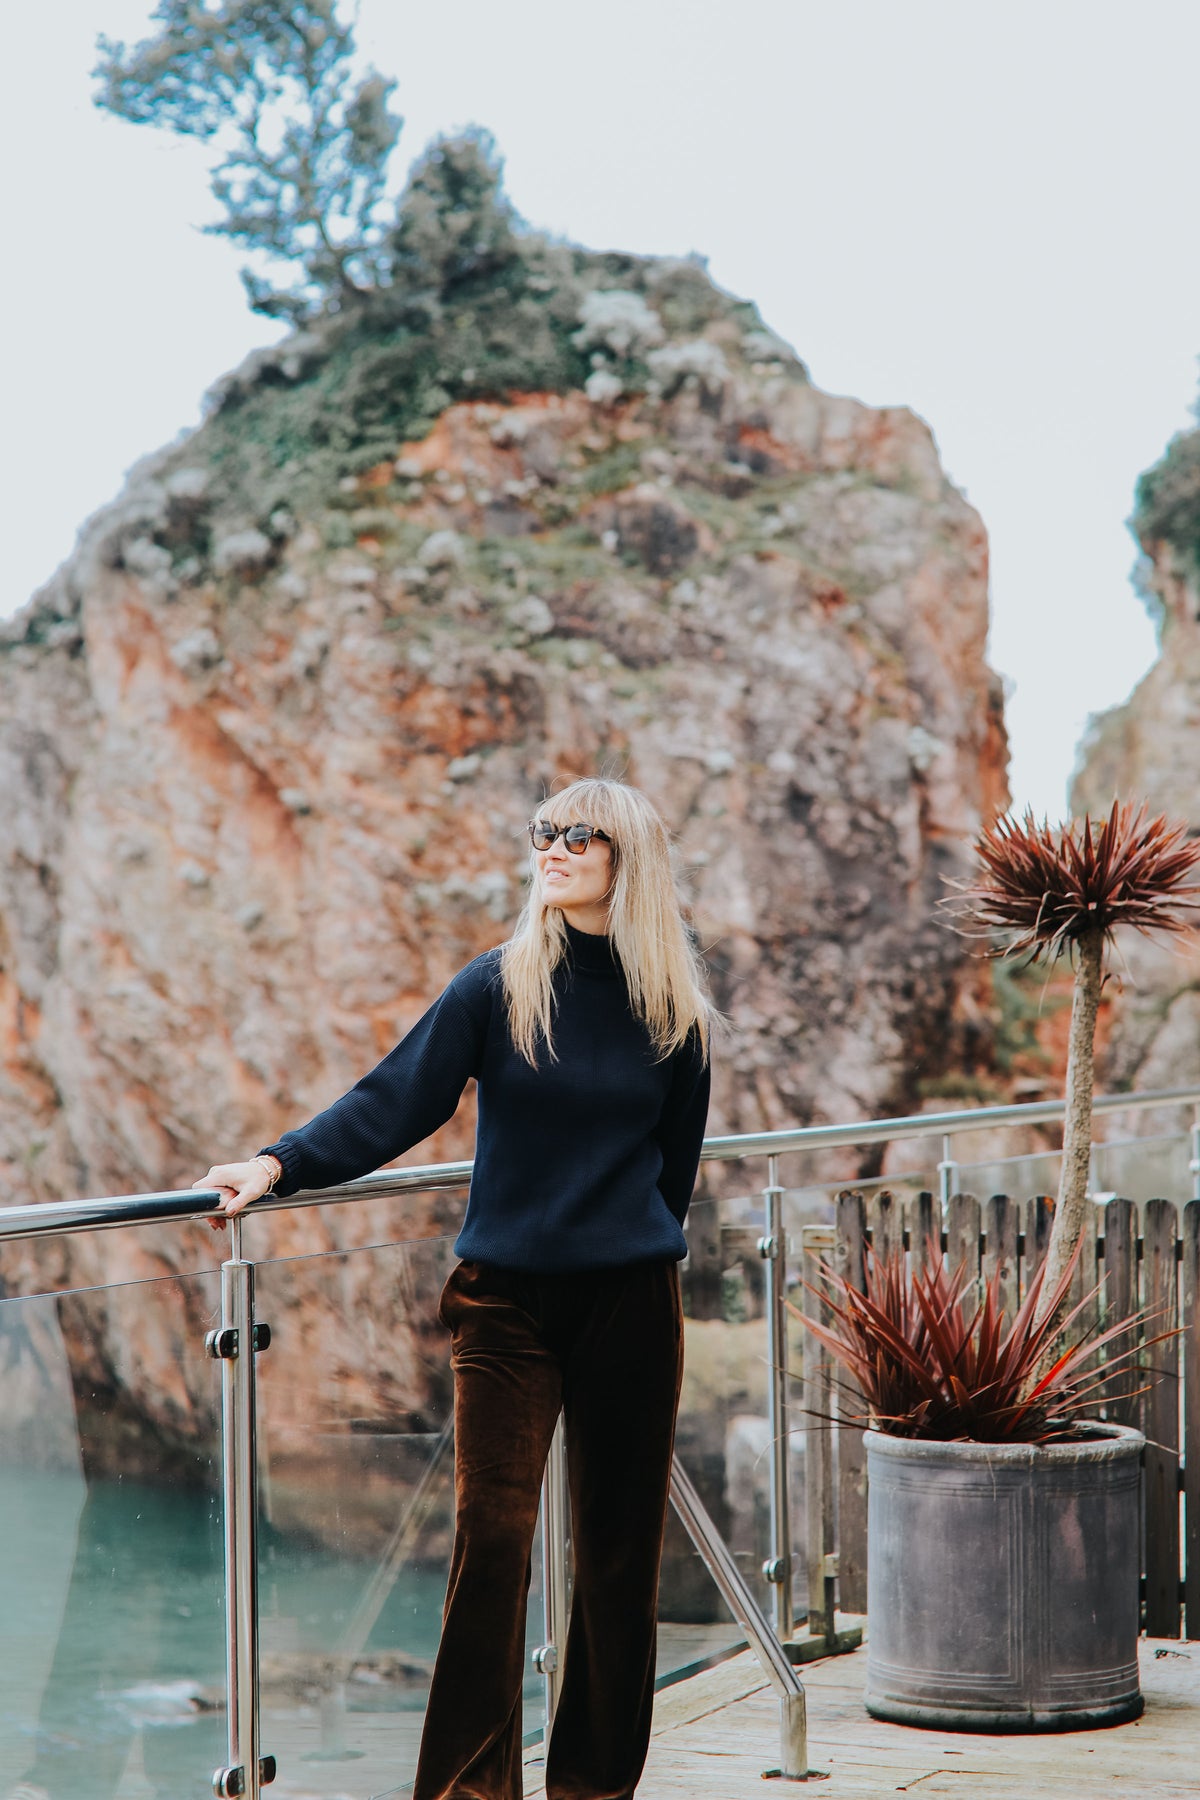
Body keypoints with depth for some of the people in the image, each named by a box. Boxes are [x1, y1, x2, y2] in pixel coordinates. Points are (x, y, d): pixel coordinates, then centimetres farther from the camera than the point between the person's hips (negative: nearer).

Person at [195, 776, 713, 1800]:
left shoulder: (673, 1007, 4)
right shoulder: (499, 987, -1)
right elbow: (394, 1102, -7)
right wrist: (279, 1164, -18)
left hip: (630, 1302, 1)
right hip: (505, 1301, -1)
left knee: (620, 1549, 6)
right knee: (491, 1533, -7)